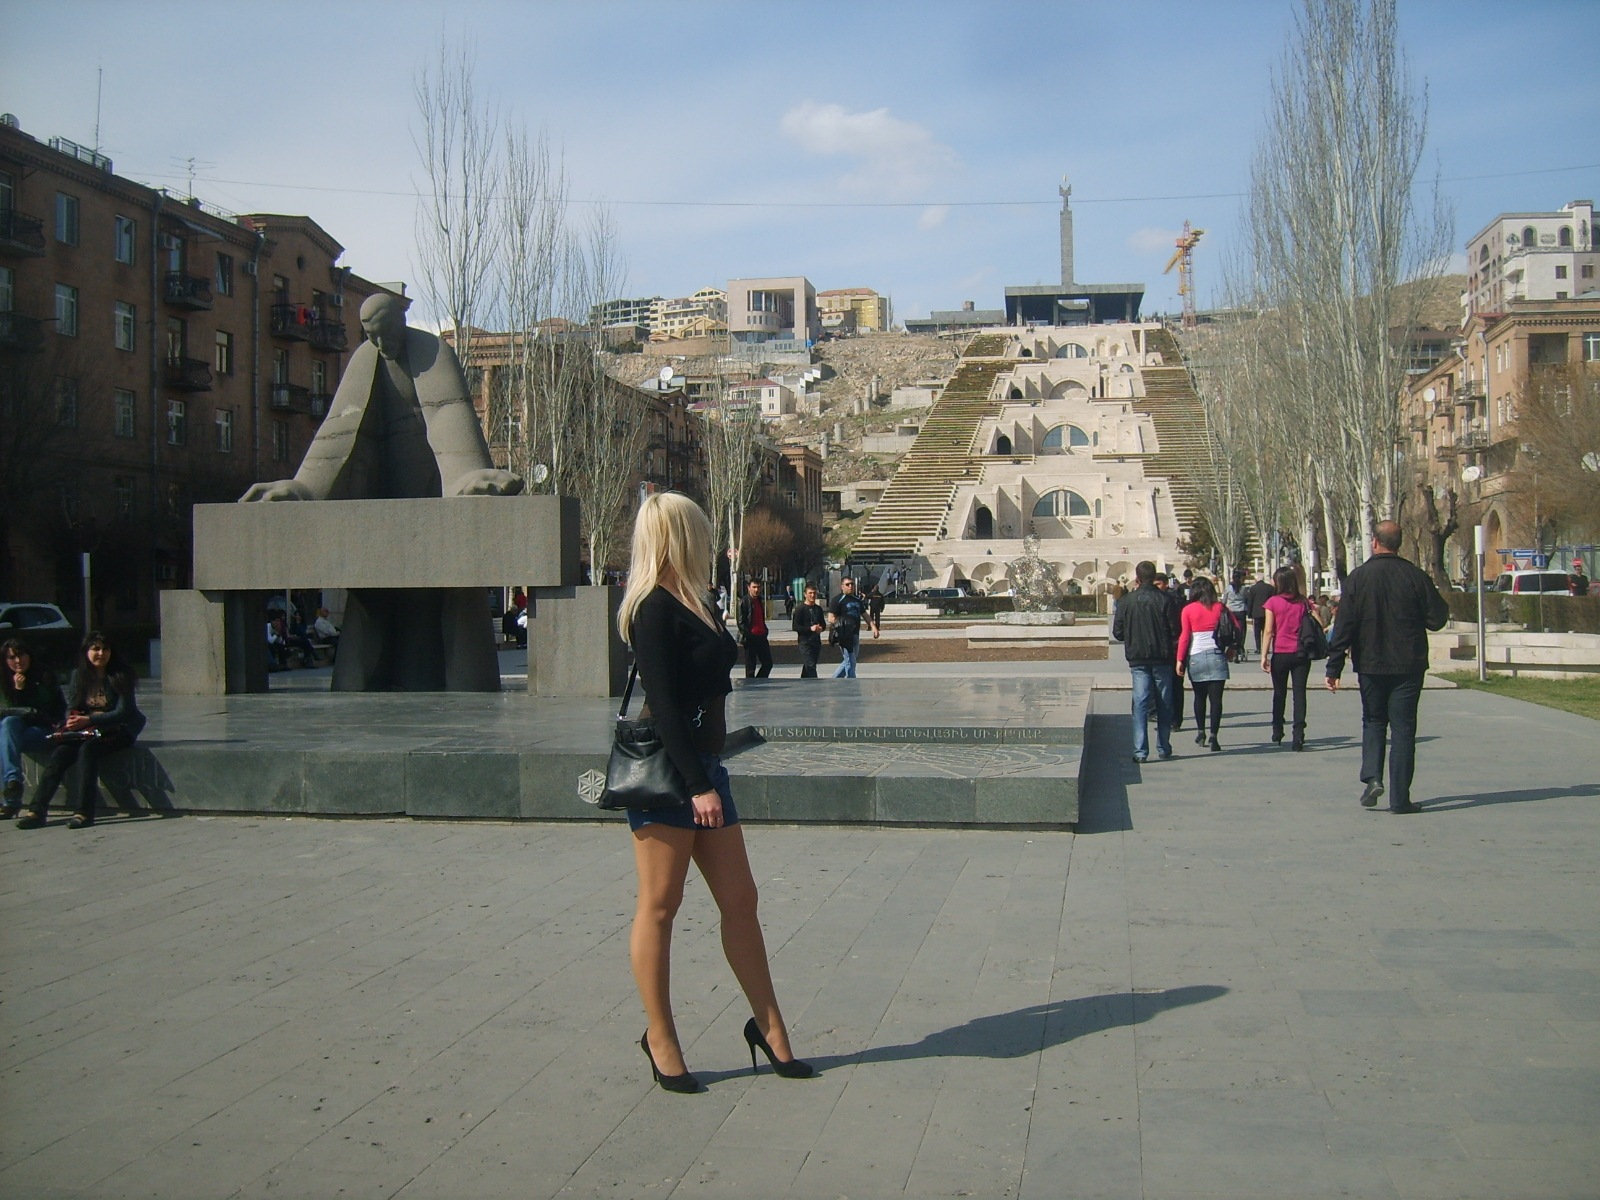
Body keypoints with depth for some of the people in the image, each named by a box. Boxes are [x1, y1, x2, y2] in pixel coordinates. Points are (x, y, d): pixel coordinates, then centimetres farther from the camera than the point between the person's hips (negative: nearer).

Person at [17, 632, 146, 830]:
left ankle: (83, 812, -40)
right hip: (86, 732, 5)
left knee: (87, 749, -34)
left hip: (116, 731, -5)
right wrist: (72, 720, -13)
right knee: (59, 753, -23)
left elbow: (123, 712, -11)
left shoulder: (120, 677, -4)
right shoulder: (80, 678, 11)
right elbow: (72, 708, 12)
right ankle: (37, 810, -29)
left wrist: (89, 720, -22)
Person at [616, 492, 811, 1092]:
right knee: (659, 905, 3)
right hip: (665, 771, -9)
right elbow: (662, 705, -19)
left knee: (740, 900, 11)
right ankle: (660, 1037, 14)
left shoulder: (694, 604, 15)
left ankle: (768, 1025, 20)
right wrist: (698, 786, -21)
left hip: (702, 764, 9)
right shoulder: (655, 610, -14)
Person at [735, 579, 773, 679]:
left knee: (768, 663, 6)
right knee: (750, 667, 0)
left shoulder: (760, 601, 15)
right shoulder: (744, 601, -7)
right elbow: (741, 622, -11)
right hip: (751, 638, -7)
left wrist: (765, 631, 13)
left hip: (761, 636, 7)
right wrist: (746, 636, -16)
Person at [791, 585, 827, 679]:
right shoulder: (800, 608, -6)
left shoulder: (818, 608, 13)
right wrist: (810, 628, -21)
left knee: (807, 667, 13)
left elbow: (823, 624, 21)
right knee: (810, 666, -13)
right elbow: (796, 627, -10)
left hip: (816, 642, 6)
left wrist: (821, 628, -3)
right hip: (805, 642, -6)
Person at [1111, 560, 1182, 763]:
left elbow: (1117, 632, -2)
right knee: (1164, 704, 12)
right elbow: (1176, 631, -8)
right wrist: (1169, 647, 13)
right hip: (1162, 658, 0)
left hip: (1138, 659, 0)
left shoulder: (1127, 601, -4)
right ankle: (1163, 748, 18)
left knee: (1140, 703, 0)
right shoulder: (1164, 600, -8)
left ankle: (1140, 751, -8)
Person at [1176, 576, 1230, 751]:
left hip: (1195, 657, 0)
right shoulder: (1219, 608, 3)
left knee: (1200, 696, 17)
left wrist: (1180, 660, 0)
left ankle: (1200, 732, 23)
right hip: (1217, 656, 0)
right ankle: (1213, 737, -7)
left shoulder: (1188, 610, 0)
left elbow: (1184, 637, -4)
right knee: (1216, 698, -1)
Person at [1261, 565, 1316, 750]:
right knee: (1299, 692, 0)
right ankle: (1298, 735, -12)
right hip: (1301, 654, 1)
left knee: (1279, 693, 15)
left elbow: (1268, 631, -9)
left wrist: (1264, 656, -6)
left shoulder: (1273, 602, -5)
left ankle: (1277, 731, 27)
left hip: (1280, 653, -1)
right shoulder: (1304, 602, 2)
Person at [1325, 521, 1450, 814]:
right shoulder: (1415, 576, -6)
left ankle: (1371, 777, -1)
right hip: (1408, 666, 0)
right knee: (1403, 729, 4)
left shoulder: (1358, 577, -5)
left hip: (1370, 665, 1)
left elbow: (1343, 626, -7)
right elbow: (1437, 619, -2)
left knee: (1373, 722, 18)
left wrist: (1334, 668, -4)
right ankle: (1399, 798, 3)